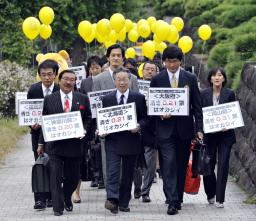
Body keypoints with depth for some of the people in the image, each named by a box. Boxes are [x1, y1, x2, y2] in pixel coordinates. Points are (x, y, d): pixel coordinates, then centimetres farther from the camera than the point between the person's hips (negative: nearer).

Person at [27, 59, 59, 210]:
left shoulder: (61, 90, -10)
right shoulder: (33, 90, -4)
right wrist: (32, 124, -15)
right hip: (38, 132, 1)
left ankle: (52, 197, 16)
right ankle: (40, 199, -3)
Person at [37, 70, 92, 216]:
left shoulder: (83, 99, 7)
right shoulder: (49, 99, 4)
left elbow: (88, 118, 11)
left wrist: (84, 130, -9)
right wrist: (41, 143, 5)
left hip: (74, 143, 2)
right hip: (55, 144, -1)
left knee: (73, 176, 10)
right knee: (56, 176, -6)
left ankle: (67, 198, 36)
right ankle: (58, 206, -1)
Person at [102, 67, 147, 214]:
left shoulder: (139, 98, 4)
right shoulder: (107, 99, 7)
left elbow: (145, 118, 5)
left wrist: (139, 126, -14)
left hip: (131, 140, 0)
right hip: (113, 140, 0)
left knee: (128, 174, 7)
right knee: (113, 172, -12)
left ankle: (124, 203, 15)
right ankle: (112, 200, -21)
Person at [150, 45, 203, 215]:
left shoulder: (190, 79, 5)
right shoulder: (157, 80, 3)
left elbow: (197, 105, 5)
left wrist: (199, 128, -1)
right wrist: (160, 114, -14)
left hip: (184, 129, 2)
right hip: (165, 129, -2)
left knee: (182, 166, 8)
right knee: (168, 165, -9)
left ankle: (178, 198, 20)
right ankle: (172, 201, -11)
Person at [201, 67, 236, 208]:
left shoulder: (229, 94, 2)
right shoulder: (204, 94, 4)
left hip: (225, 134, -1)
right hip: (209, 134, 1)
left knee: (223, 165, -5)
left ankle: (220, 199, -1)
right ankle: (210, 194, 25)